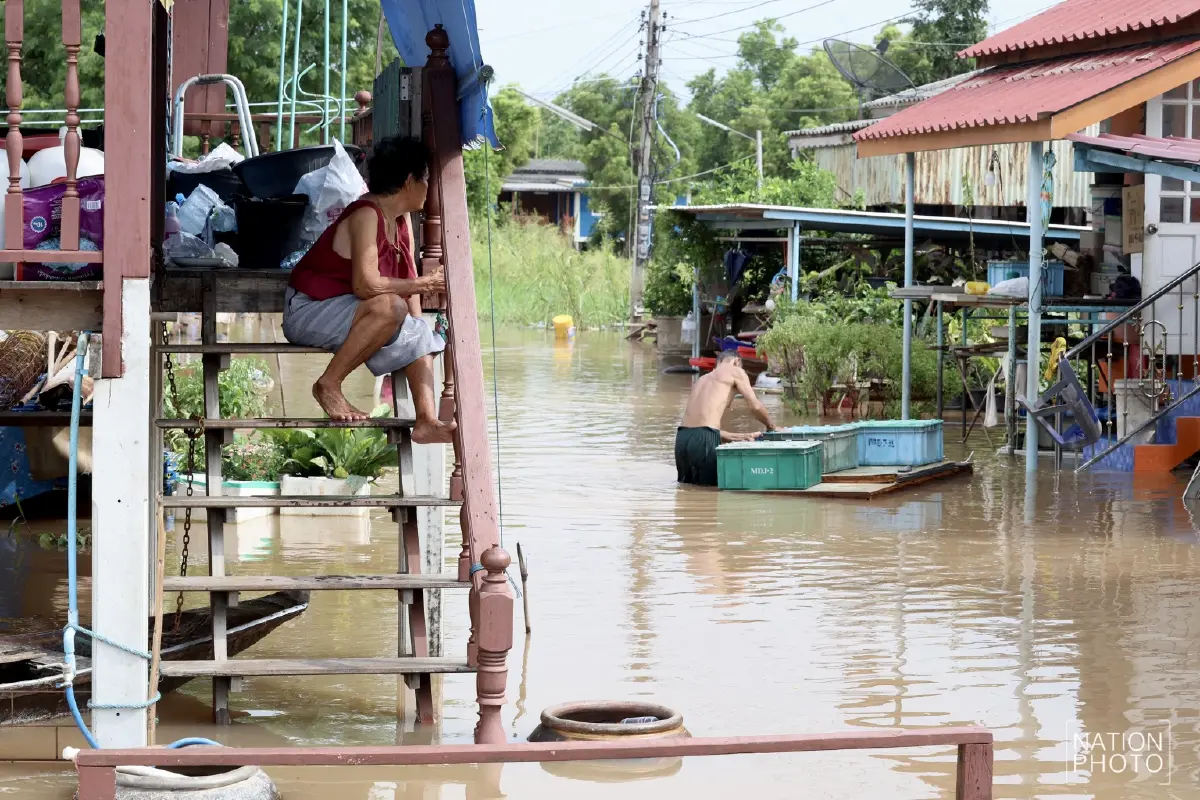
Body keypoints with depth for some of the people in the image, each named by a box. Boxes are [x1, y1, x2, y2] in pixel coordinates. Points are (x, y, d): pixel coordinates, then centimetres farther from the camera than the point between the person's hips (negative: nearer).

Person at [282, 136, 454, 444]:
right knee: (390, 307, -32)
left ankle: (426, 421, -14)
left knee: (419, 334, 0)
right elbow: (366, 285, -32)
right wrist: (423, 285, -23)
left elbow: (408, 280, 5)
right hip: (308, 311, -10)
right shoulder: (366, 216, -23)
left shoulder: (402, 221, 7)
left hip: (342, 309, 10)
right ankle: (329, 385, -21)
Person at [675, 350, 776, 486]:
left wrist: (739, 437, 28)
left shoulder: (702, 380, 28)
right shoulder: (736, 371, 9)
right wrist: (771, 426, 21)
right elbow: (755, 407, 3)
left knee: (688, 482, 23)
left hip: (682, 437, 6)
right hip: (703, 439, -6)